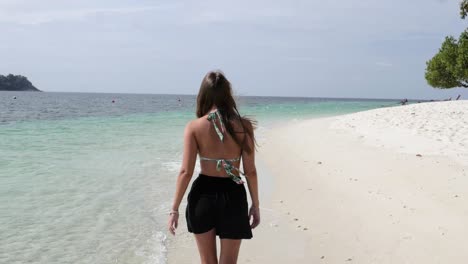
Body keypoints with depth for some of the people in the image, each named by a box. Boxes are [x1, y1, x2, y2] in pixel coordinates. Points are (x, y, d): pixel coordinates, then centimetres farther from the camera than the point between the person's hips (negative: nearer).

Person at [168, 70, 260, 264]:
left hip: (203, 195, 0)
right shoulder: (243, 125, -7)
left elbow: (186, 172, -9)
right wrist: (255, 205, 7)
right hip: (233, 197, 0)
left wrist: (174, 209, -1)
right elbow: (250, 171, -5)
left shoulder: (194, 127, -8)